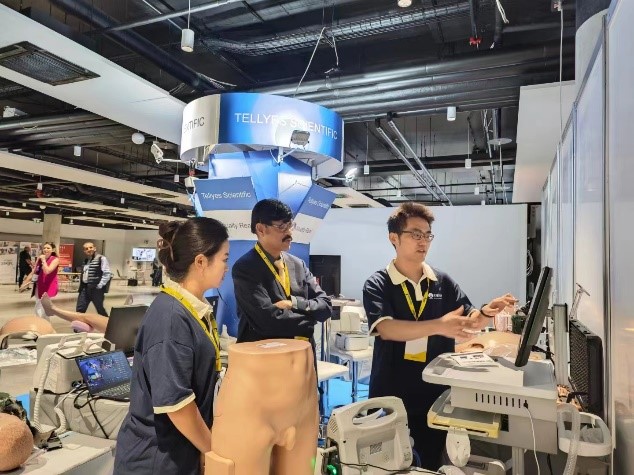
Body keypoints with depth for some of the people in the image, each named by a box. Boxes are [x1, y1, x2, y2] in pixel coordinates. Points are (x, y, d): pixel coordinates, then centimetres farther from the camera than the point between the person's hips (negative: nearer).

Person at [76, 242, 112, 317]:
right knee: (79, 310, 8)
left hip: (96, 289, -7)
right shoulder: (86, 260, 15)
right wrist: (81, 286, 13)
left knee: (100, 309, 3)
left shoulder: (101, 259, -9)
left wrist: (100, 286, -18)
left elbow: (107, 274, -16)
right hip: (84, 288, 7)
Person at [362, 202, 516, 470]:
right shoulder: (377, 284, -8)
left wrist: (486, 312, -22)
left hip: (435, 392, 3)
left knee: (431, 462, 18)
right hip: (390, 393, -3)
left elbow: (470, 321, 2)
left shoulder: (443, 282, 3)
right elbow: (386, 328, -23)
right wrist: (438, 326, -36)